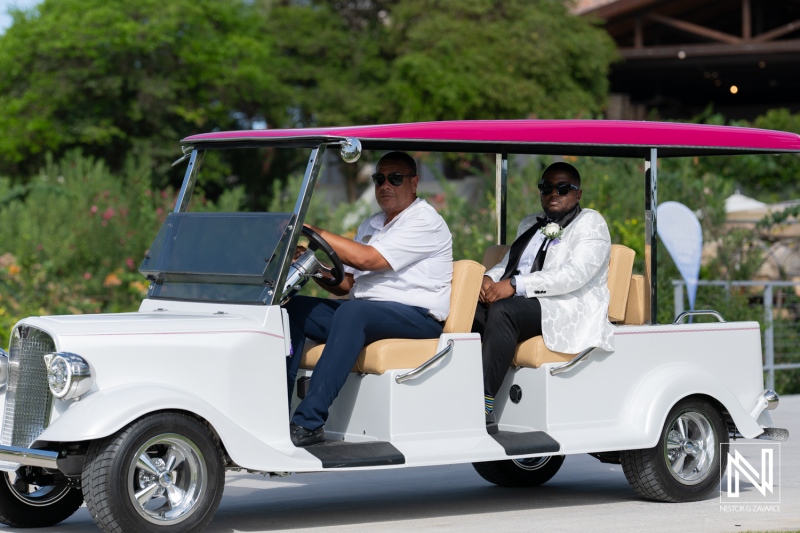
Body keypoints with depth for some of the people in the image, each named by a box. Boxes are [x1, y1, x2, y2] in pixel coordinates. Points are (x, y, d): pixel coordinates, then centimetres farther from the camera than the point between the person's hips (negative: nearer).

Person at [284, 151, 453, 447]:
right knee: (293, 308, -10)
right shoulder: (370, 225, 22)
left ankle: (309, 422, -43)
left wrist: (313, 231, -16)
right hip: (365, 311, 8)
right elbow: (344, 284, 16)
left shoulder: (425, 222, -6)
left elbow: (366, 259, -19)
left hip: (418, 317, -8)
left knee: (352, 312, -36)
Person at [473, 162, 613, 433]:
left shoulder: (590, 223, 2)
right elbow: (507, 262, 28)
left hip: (568, 308, -7)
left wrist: (515, 285, -21)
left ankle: (484, 408, -42)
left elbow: (576, 274, -13)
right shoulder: (529, 225, 29)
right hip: (524, 303, 7)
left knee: (503, 310, -35)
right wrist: (490, 278, 1)